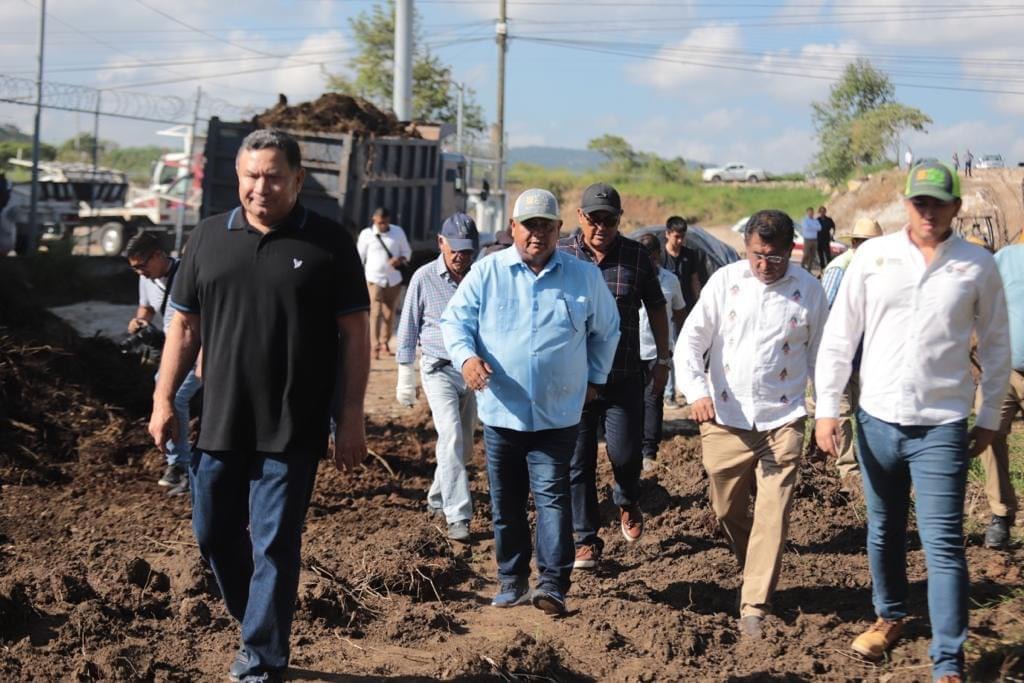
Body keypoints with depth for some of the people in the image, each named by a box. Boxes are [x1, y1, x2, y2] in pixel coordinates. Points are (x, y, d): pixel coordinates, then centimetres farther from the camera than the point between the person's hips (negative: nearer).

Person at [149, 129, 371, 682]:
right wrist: (163, 398, 7)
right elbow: (184, 325, 11)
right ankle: (255, 626, 36)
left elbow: (354, 332, -2)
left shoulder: (329, 243, -3)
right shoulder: (209, 237, 6)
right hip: (220, 424, 4)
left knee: (274, 546, 0)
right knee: (214, 534, 13)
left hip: (292, 430, -4)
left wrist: (351, 415, -6)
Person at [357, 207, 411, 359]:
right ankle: (375, 347, -15)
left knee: (389, 313, 8)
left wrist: (400, 260, -12)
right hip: (375, 279, -3)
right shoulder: (366, 234, -2)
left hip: (394, 279, 3)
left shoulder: (398, 232, 3)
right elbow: (359, 258, 2)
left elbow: (407, 251, 10)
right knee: (376, 312, -12)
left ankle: (385, 344, 21)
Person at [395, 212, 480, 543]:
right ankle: (458, 516, -19)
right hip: (439, 369, -3)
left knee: (464, 447, 9)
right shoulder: (424, 278, -5)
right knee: (451, 437, -17)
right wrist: (405, 378, 3)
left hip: (474, 370, 3)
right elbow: (408, 330, 1)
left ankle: (438, 500, 30)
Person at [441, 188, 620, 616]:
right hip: (501, 410, 1)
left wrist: (594, 378, 14)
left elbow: (606, 331, 18)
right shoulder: (486, 272, 2)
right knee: (505, 502, 8)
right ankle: (512, 581, 20)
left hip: (558, 414, -1)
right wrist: (466, 356, -17)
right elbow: (454, 320, 2)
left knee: (552, 495, -10)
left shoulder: (584, 277, 4)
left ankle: (553, 585, -8)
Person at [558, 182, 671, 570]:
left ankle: (627, 501, 32)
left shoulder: (636, 258, 2)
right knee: (577, 462, 3)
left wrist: (663, 359, 12)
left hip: (624, 377, 0)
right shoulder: (560, 256, 0)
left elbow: (656, 308, 13)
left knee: (625, 453, -2)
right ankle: (586, 540, 15)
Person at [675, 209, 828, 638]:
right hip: (724, 420, 1)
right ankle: (754, 576, 36)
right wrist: (696, 389, -19)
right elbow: (691, 339, -4)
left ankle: (755, 607, -4)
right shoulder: (725, 281, -1)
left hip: (781, 421, -1)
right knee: (728, 512, 10)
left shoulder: (809, 290, 2)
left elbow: (820, 356, 12)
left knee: (773, 517, -7)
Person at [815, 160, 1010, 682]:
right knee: (884, 531, 17)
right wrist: (827, 408, -1)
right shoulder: (873, 255, -1)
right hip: (877, 420, 2)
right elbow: (840, 335, 2)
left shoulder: (977, 265, -3)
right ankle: (890, 616, 39)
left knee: (944, 545, -4)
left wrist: (989, 418, 6)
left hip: (942, 425, -2)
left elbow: (996, 346, 6)